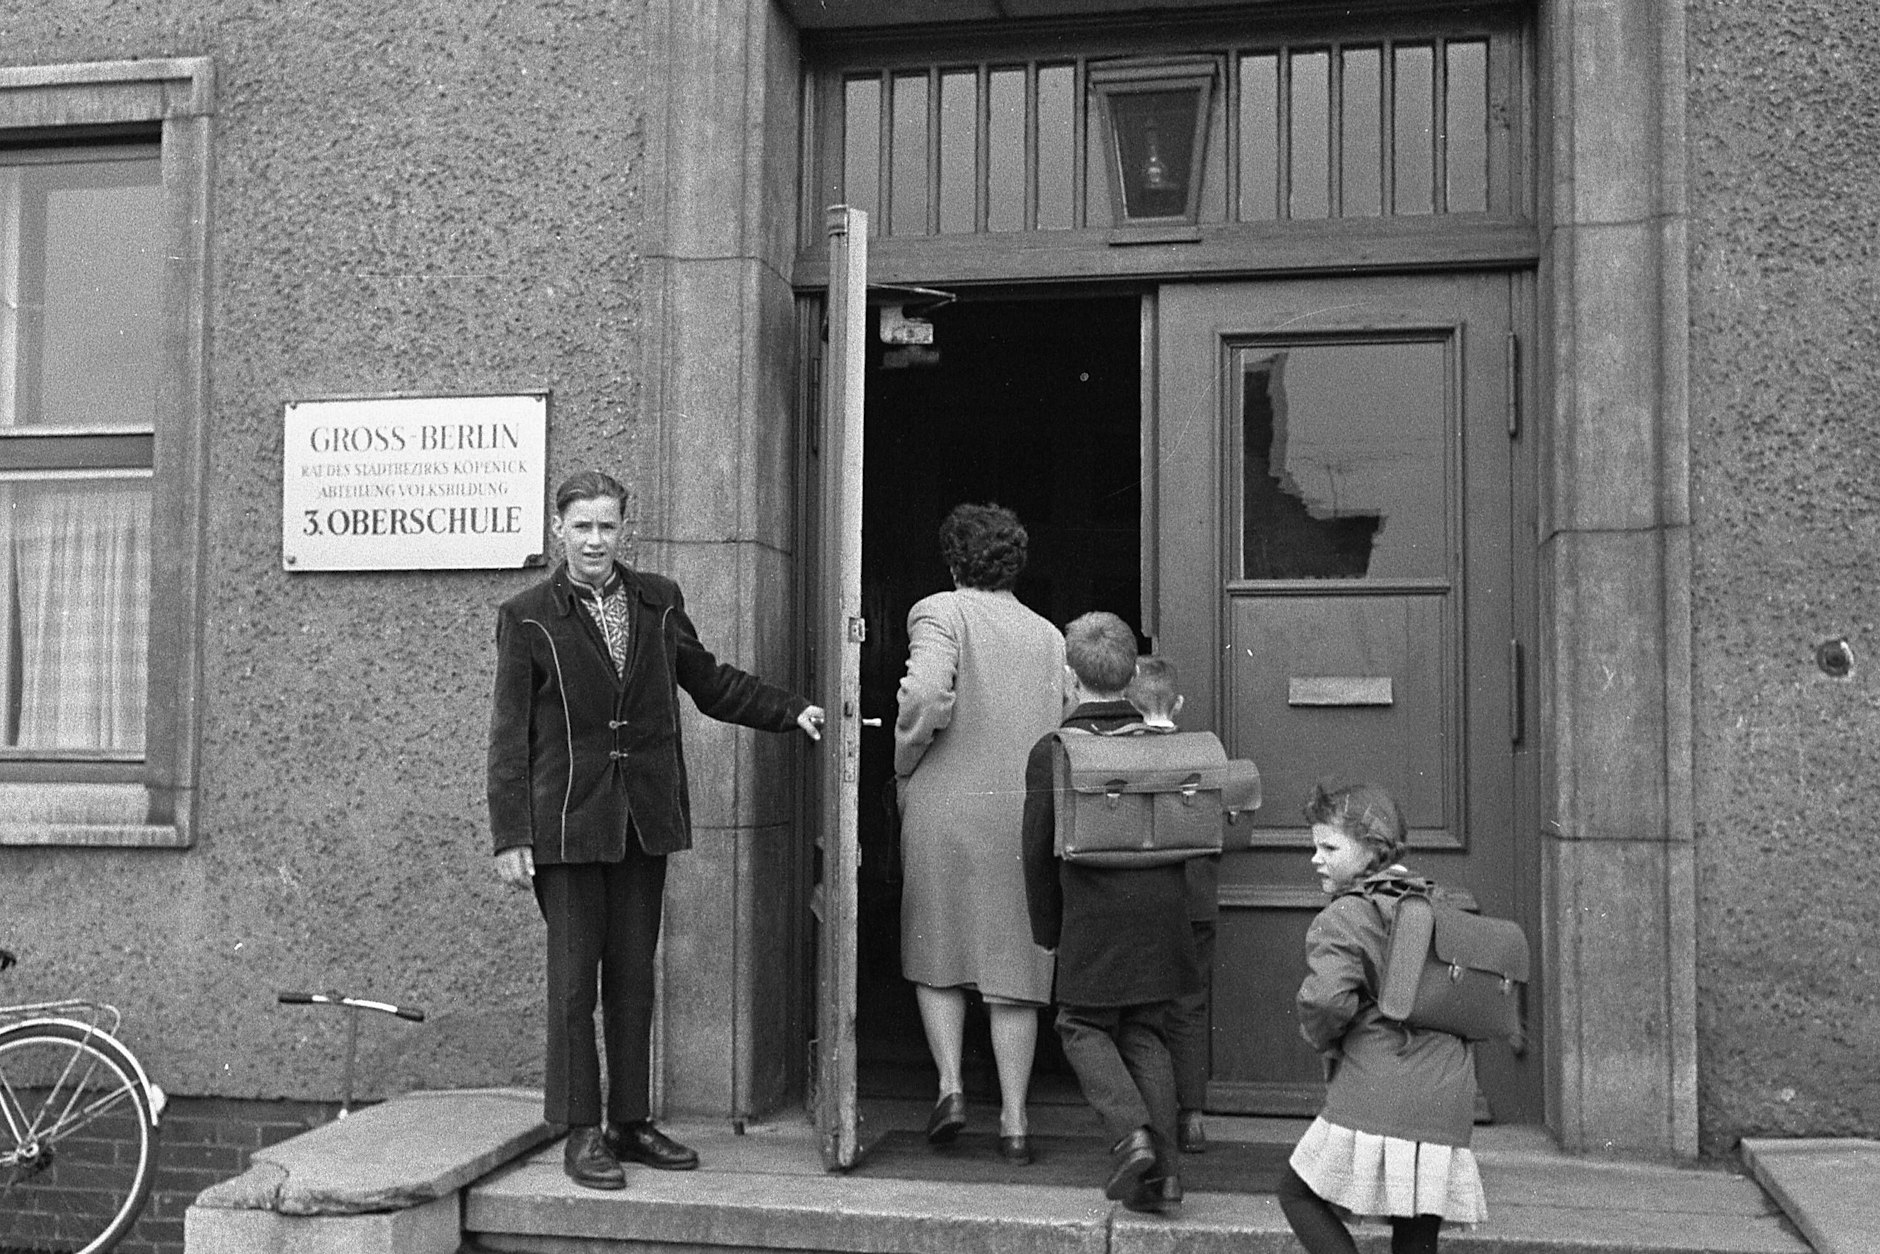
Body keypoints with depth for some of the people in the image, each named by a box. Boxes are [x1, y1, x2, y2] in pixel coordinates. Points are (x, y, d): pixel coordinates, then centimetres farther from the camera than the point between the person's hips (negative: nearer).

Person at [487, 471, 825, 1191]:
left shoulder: (658, 603, 9)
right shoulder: (526, 618, 0)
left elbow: (708, 682, 21)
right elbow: (509, 733, -2)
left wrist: (791, 712, 11)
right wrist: (510, 835, -7)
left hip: (645, 819, 4)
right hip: (567, 822, -3)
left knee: (634, 978, 9)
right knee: (573, 980, -1)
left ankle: (630, 1124, 19)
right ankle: (582, 1135, 9)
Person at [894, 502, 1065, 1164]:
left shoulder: (940, 612, -3)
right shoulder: (1049, 636, 11)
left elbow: (928, 697, -20)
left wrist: (902, 763, -6)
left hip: (945, 809, -3)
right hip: (1026, 814, 3)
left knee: (935, 954, 15)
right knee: (1013, 966, 8)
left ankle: (950, 1085, 4)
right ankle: (1014, 1120, 9)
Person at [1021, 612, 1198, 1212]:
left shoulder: (1051, 752, -4)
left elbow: (1038, 849, -2)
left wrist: (1047, 929, 10)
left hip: (1095, 914, -4)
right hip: (1163, 906, 4)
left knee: (1084, 1027, 12)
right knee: (1146, 1034, 14)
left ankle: (1131, 1134, -8)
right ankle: (1162, 1164, 8)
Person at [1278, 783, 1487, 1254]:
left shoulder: (1341, 919, -7)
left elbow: (1327, 999, -21)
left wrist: (1321, 1036, -1)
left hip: (1376, 1103, -7)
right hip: (1448, 1106, 7)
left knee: (1298, 1193, 13)